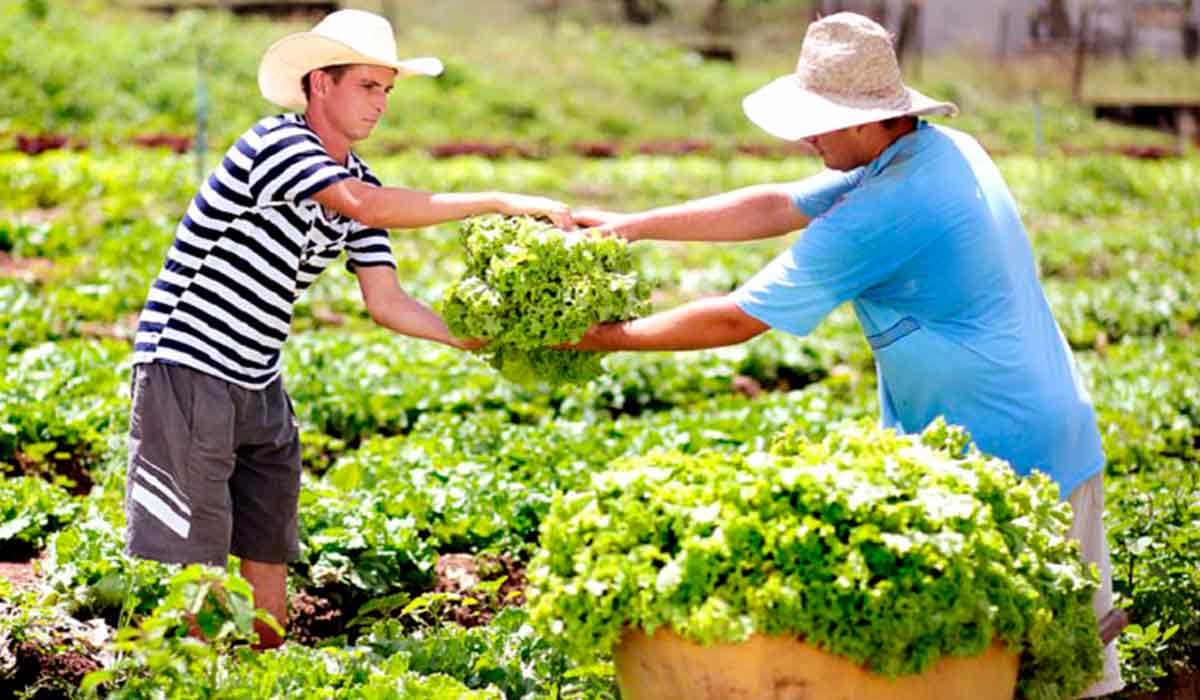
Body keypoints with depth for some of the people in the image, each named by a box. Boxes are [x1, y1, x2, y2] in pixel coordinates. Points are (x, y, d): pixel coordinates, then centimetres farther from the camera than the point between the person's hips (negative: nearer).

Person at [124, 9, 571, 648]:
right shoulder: (275, 142, -17)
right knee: (190, 552, -7)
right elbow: (364, 206, -32)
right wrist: (501, 202, -33)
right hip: (187, 371, -9)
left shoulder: (361, 185, 9)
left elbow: (386, 303, 5)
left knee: (269, 548, 11)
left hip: (259, 386, 9)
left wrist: (478, 339, -9)